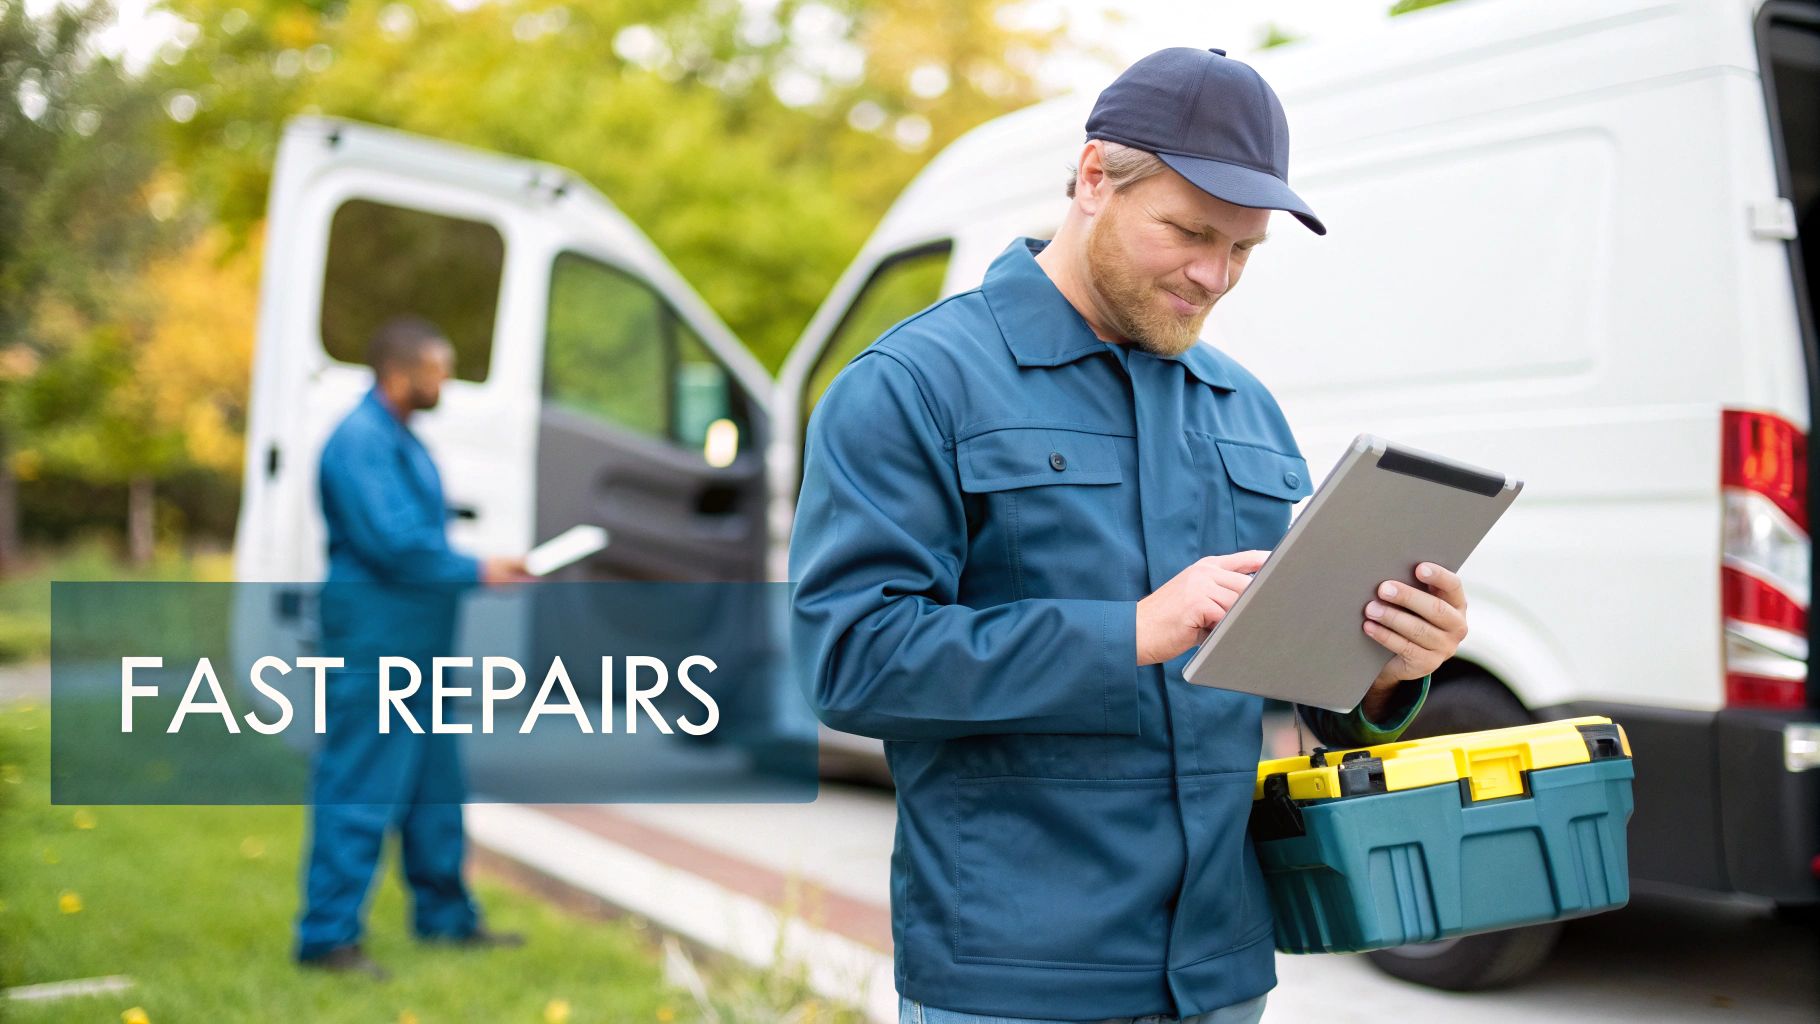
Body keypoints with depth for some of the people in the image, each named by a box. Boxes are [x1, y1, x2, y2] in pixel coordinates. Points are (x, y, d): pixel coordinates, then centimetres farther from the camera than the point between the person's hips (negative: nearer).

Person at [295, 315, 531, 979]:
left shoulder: (399, 439, 17)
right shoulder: (360, 440, -15)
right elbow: (392, 542, -23)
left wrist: (486, 565, 11)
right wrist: (476, 572, -13)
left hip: (416, 649, 11)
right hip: (374, 644, -10)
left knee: (434, 787, 17)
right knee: (359, 790, -5)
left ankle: (446, 917, 28)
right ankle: (328, 936, 2)